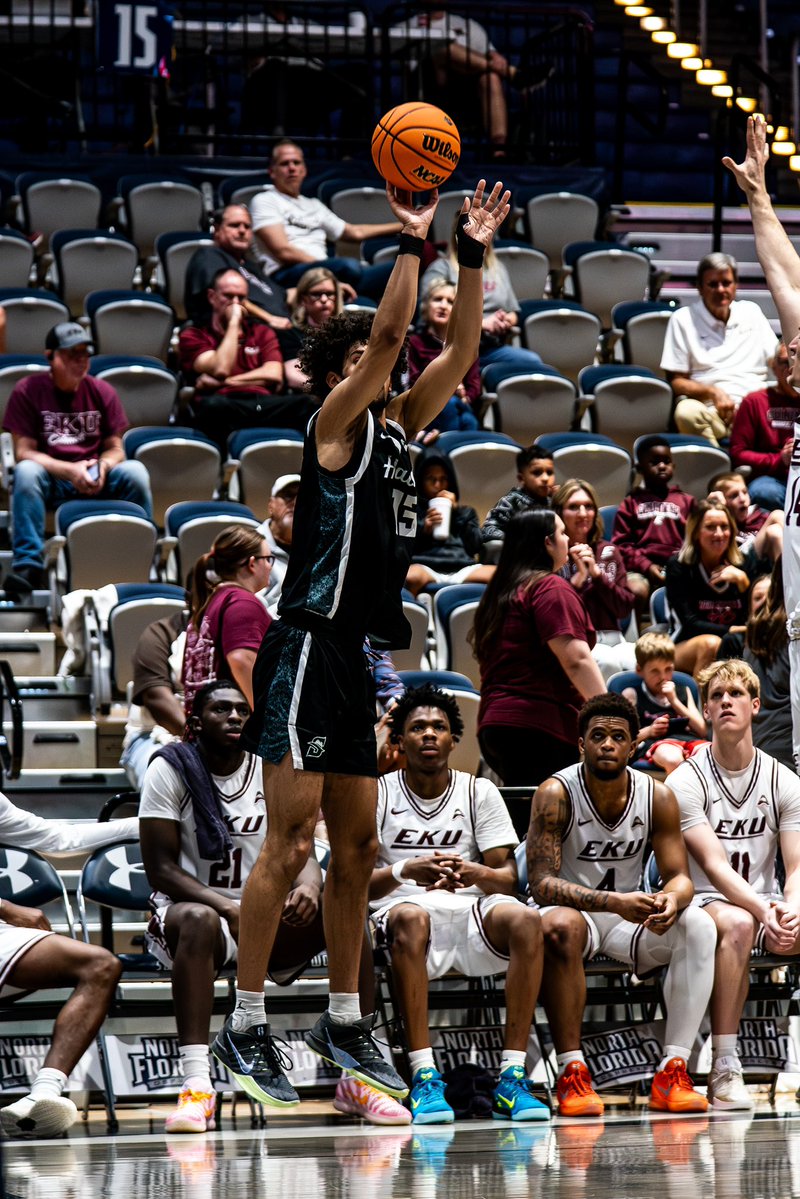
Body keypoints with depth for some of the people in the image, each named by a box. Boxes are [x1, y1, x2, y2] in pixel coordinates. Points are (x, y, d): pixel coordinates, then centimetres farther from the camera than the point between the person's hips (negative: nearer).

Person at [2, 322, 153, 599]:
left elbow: (115, 448, 7)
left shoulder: (102, 391, 5)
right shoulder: (28, 391, -4)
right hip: (50, 482, -2)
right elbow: (24, 452, -9)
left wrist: (103, 467, -19)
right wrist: (70, 471, -22)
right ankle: (27, 565, -37)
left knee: (135, 472, -26)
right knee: (26, 472, -35)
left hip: (96, 480, 2)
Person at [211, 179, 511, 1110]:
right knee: (290, 842, -11)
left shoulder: (399, 427, 16)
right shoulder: (337, 426, -5)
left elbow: (459, 350, 15)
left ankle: (342, 1021, 20)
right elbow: (389, 334, -17)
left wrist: (473, 256, 7)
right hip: (309, 649, -9)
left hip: (356, 658, 9)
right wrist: (412, 243, -14)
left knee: (356, 849, 12)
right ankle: (244, 1027, -8)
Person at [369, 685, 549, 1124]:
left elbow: (509, 877, 4)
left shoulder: (480, 793, 12)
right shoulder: (378, 795, 7)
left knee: (526, 921, -31)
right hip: (403, 908, -2)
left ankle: (511, 1078, -32)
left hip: (471, 912, 2)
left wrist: (475, 874, -20)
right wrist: (406, 871, -23)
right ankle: (424, 1078, -43)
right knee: (411, 918, -39)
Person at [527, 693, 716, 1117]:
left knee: (698, 925, -24)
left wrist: (672, 899, -32)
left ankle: (672, 1071, -28)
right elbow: (541, 883, -22)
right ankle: (571, 1074, -36)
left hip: (630, 921, 4)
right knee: (558, 926, -39)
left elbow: (679, 875, -4)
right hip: (575, 911, -4)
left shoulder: (657, 797, -5)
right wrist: (614, 902, -38)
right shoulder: (556, 794, -16)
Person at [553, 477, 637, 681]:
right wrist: (576, 580, -13)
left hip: (611, 639, 4)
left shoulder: (609, 552, 17)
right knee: (608, 662, -36)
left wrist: (597, 574, -3)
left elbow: (626, 608, 9)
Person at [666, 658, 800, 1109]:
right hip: (705, 903, -4)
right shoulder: (686, 781, -5)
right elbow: (714, 867, -17)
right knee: (738, 924, -38)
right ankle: (724, 1070, -36)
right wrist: (763, 911, -34)